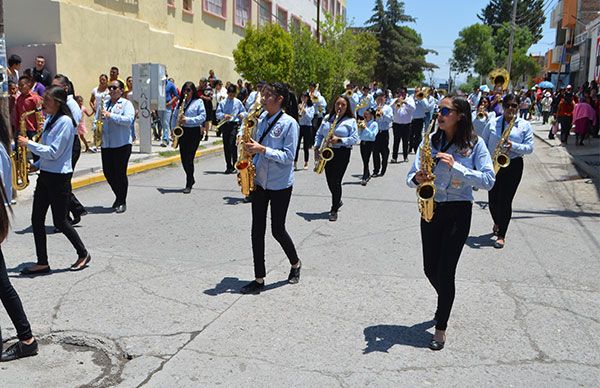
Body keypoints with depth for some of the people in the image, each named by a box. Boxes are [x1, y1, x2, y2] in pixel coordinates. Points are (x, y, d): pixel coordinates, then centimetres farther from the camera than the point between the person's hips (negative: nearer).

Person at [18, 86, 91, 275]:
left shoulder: (65, 121, -16)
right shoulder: (50, 120, 13)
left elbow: (53, 152, -20)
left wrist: (29, 144, -15)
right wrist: (36, 165, 8)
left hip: (59, 178, -9)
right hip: (45, 175, 9)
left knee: (60, 221, 0)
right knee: (36, 220, 7)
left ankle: (83, 254, 19)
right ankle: (42, 263, 15)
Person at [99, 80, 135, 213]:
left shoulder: (126, 104, -1)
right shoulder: (105, 104, 17)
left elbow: (129, 120, -16)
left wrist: (110, 115, -21)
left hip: (122, 144, -6)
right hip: (106, 144, 6)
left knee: (120, 173, -2)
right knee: (107, 173, 8)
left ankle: (122, 202, 10)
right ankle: (118, 196, 28)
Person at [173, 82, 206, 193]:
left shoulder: (198, 102, -1)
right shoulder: (180, 102, 15)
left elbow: (202, 117, -10)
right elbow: (175, 116, 17)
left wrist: (188, 120, -19)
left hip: (194, 132, -5)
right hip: (182, 131, 5)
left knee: (189, 158, -7)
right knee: (184, 158, 7)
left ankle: (189, 184, 1)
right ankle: (191, 179, 27)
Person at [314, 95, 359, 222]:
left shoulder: (351, 121, -2)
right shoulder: (327, 118, 11)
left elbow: (354, 139, -8)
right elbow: (319, 134, 14)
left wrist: (339, 140, -20)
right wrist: (316, 148, 0)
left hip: (342, 153, -4)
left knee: (336, 181, -7)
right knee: (330, 181, 8)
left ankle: (334, 210, 7)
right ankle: (338, 201, 35)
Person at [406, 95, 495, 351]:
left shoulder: (475, 144, -6)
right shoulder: (430, 142, 4)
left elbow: (488, 180, -14)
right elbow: (411, 176, 6)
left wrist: (455, 166, -23)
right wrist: (416, 179, -18)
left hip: (458, 212, -4)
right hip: (431, 209, 4)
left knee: (445, 271, -5)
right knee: (430, 269, 11)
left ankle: (441, 328, 12)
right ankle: (445, 302, 44)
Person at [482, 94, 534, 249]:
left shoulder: (525, 125, 3)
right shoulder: (492, 123, 4)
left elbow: (530, 147, -2)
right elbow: (483, 143, 8)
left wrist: (513, 146, -19)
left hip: (513, 166, -1)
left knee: (506, 200, -4)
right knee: (493, 199, 6)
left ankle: (501, 235, 8)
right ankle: (497, 223, 38)